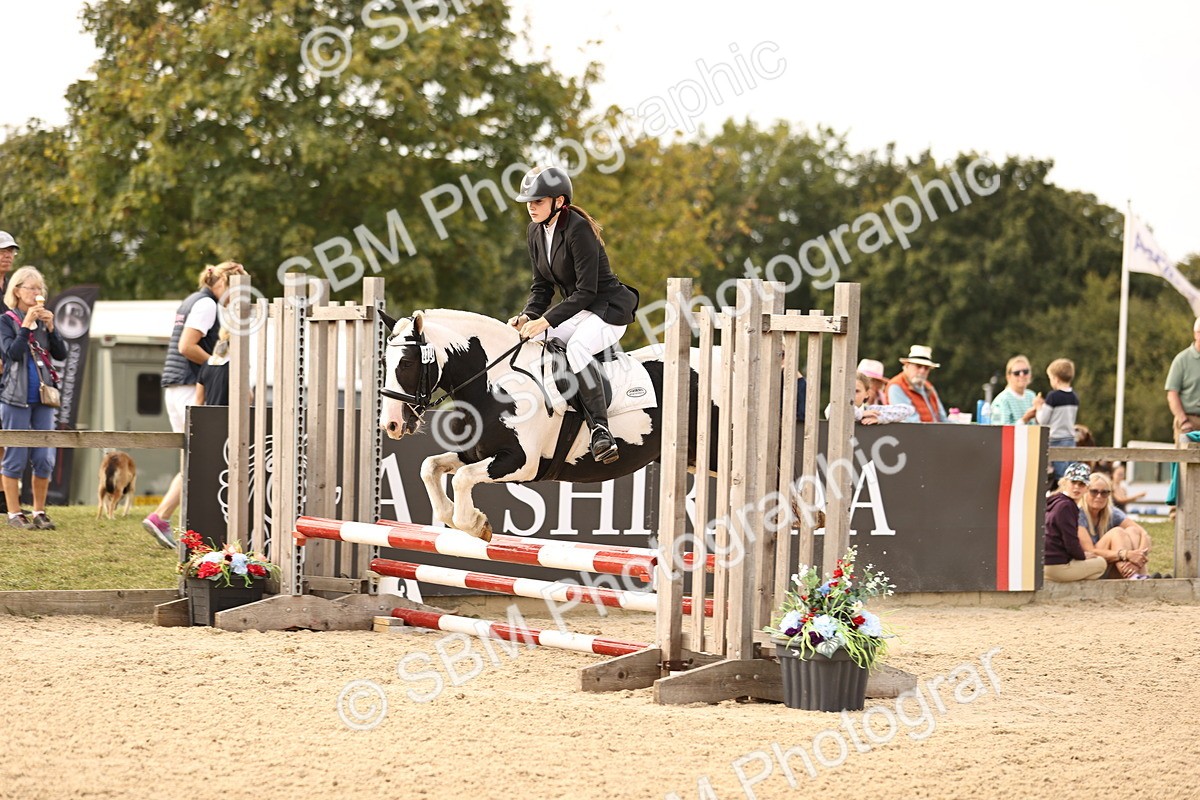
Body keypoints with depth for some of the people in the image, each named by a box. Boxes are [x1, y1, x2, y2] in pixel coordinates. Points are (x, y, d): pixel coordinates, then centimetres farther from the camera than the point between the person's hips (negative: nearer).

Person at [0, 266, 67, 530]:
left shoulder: (44, 319, 12)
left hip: (43, 398, 4)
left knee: (44, 459, 2)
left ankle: (39, 512, 12)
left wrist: (50, 327, -8)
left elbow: (61, 354, 4)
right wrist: (26, 325, -17)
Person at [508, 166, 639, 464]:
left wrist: (546, 321, -27)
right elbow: (542, 285, 12)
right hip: (575, 312, 9)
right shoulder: (535, 232, 5)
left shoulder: (578, 230, -21)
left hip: (609, 309, -9)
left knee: (577, 347, -37)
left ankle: (600, 428, -37)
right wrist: (528, 316, -8)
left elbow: (586, 291, -23)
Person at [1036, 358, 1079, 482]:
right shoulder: (1074, 397, 7)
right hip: (1071, 439, 6)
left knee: (1060, 476, -7)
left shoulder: (1053, 397, -12)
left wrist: (1039, 407, 9)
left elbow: (1043, 420, -9)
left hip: (1057, 440, -6)